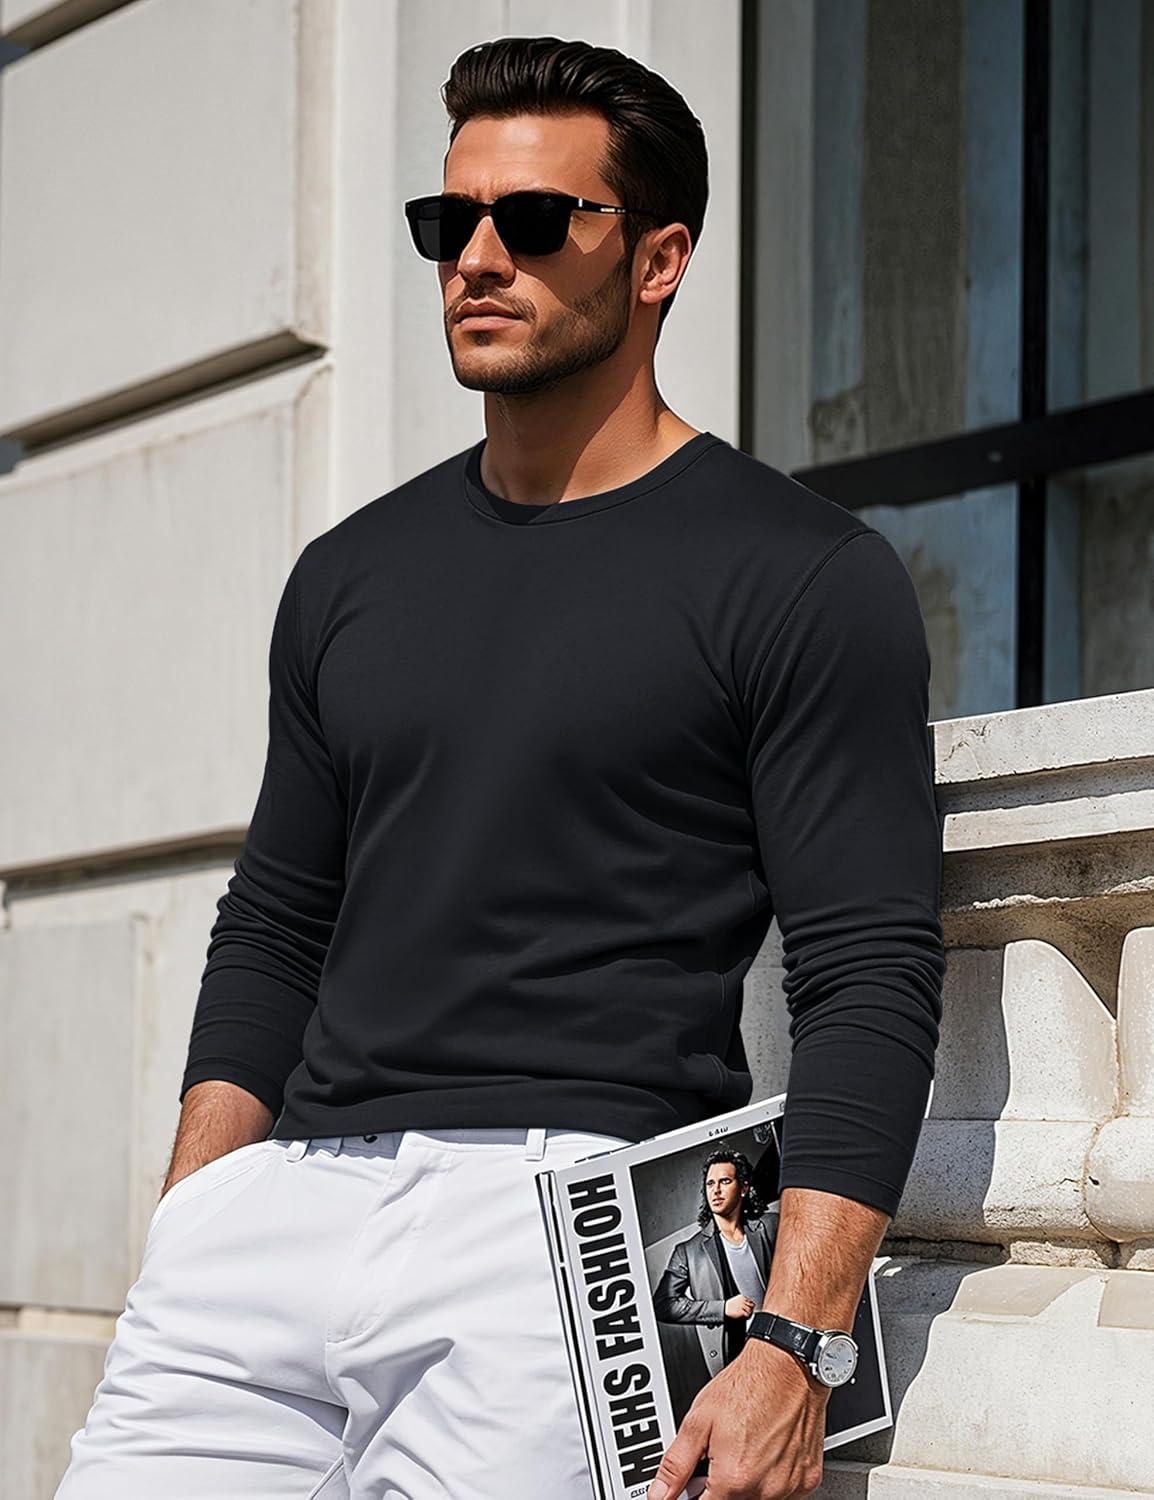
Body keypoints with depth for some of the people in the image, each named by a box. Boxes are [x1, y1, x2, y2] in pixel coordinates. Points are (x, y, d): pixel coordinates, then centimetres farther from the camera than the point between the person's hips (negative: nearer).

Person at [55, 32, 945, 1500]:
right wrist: (183, 1242, 10)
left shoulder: (806, 579, 1)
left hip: (579, 1198, -5)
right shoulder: (349, 576, 19)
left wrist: (791, 1352, -15)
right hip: (285, 1200, 5)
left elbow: (871, 980, -5)